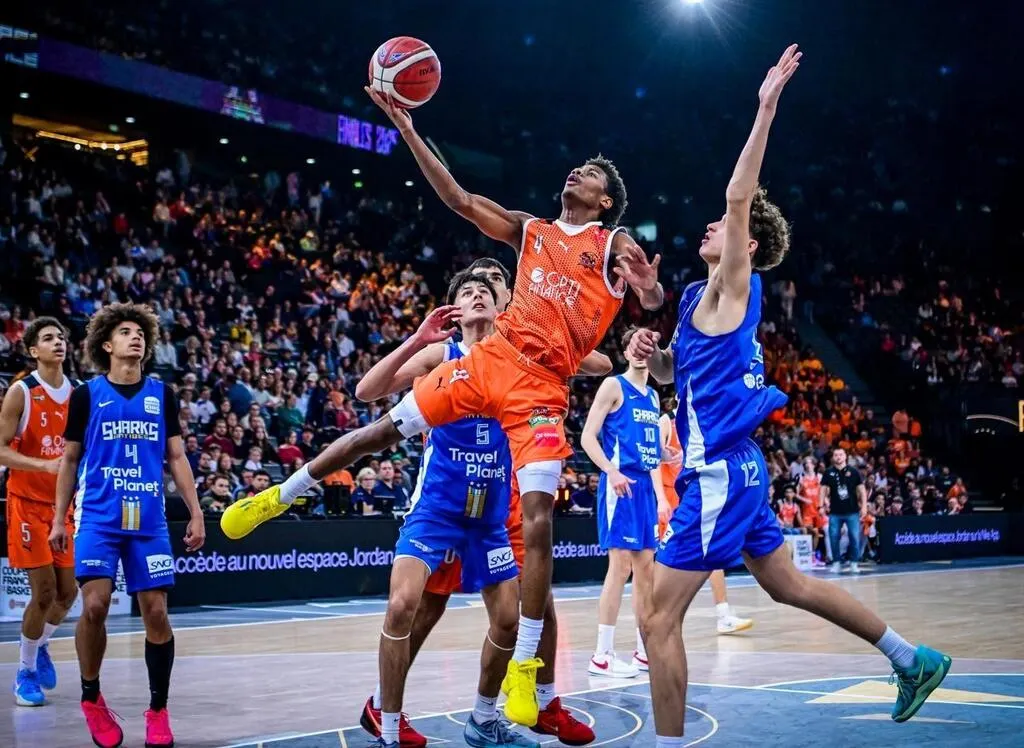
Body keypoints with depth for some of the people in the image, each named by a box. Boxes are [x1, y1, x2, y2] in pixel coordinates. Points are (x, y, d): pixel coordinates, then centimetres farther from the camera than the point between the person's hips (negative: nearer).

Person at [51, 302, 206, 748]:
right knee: (95, 605, -13)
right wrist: (59, 519, 7)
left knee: (156, 612, -1)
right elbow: (70, 460, 10)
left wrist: (195, 513, 5)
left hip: (148, 520, 2)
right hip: (98, 518, -2)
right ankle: (91, 699, 10)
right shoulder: (87, 394, 4)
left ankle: (158, 711, 13)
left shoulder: (161, 394, 9)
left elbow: (176, 457, 11)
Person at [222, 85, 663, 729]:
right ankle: (280, 496, 26)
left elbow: (654, 300, -8)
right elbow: (457, 197, 10)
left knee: (538, 520, -12)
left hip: (542, 386, -3)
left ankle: (525, 665, -4)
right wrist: (408, 130, 3)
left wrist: (651, 291, -34)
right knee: (384, 429, 4)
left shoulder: (615, 245, 5)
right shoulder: (530, 230, 14)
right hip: (491, 358, 4)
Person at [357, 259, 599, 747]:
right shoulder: (440, 354, 0)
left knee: (539, 596, 2)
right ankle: (381, 704, 14)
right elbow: (366, 392, -9)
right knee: (428, 605, 0)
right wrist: (415, 342, -20)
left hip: (509, 492, 3)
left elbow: (601, 366, -2)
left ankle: (546, 703, 18)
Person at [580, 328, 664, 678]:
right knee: (621, 565, -12)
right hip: (621, 485, -8)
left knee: (647, 567, 10)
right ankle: (602, 656, -9)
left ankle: (644, 651, 18)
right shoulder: (614, 386, -4)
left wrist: (660, 495, 13)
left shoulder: (653, 396, 18)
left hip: (645, 487, 8)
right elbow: (587, 436, -10)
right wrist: (611, 472, -23)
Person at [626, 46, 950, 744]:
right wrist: (651, 350, 6)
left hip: (720, 473, -10)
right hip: (732, 468, 10)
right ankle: (913, 659, 32)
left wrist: (766, 107, -23)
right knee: (790, 584, 22)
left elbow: (740, 196, -20)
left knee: (659, 619, -9)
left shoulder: (734, 288, -8)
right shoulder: (700, 296, 16)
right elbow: (672, 369, 28)